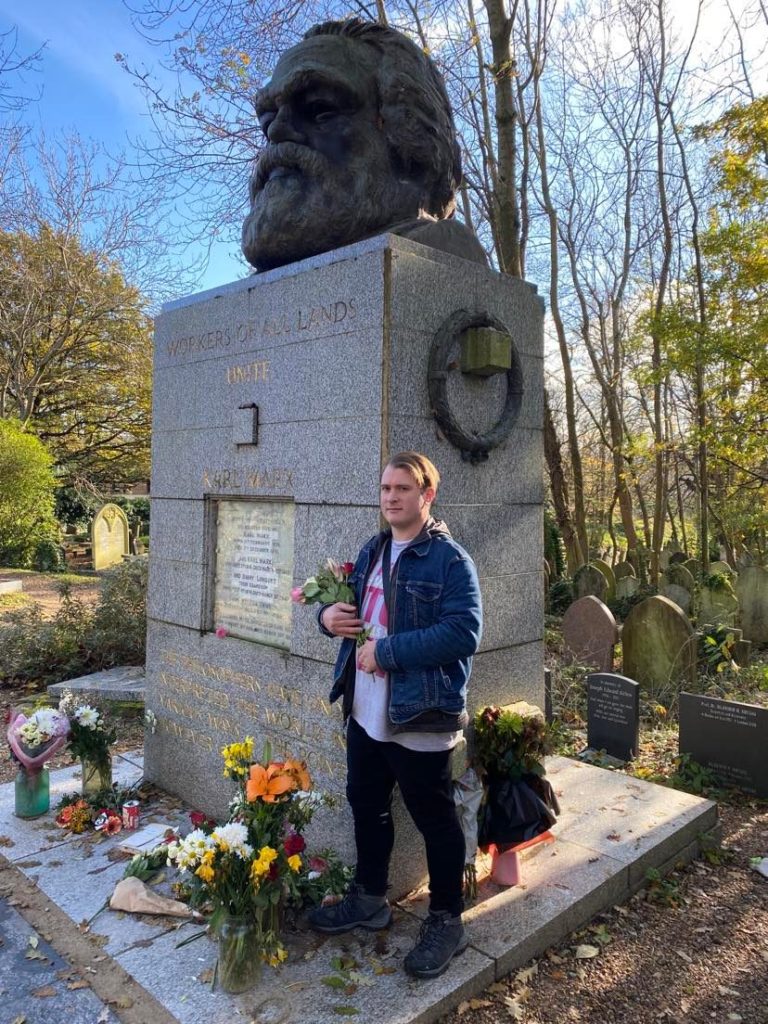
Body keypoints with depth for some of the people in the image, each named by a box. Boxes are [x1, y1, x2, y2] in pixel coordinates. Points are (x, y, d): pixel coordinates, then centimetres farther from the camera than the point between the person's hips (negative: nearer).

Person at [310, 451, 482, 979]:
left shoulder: (449, 559, -16)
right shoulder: (372, 551, 9)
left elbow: (463, 633, -25)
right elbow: (349, 604, 21)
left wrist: (385, 650, -24)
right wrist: (329, 613, -4)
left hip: (420, 718, -8)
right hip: (365, 712, 8)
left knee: (435, 819, 10)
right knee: (367, 806, 22)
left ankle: (447, 922, 30)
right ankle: (370, 899, 44)